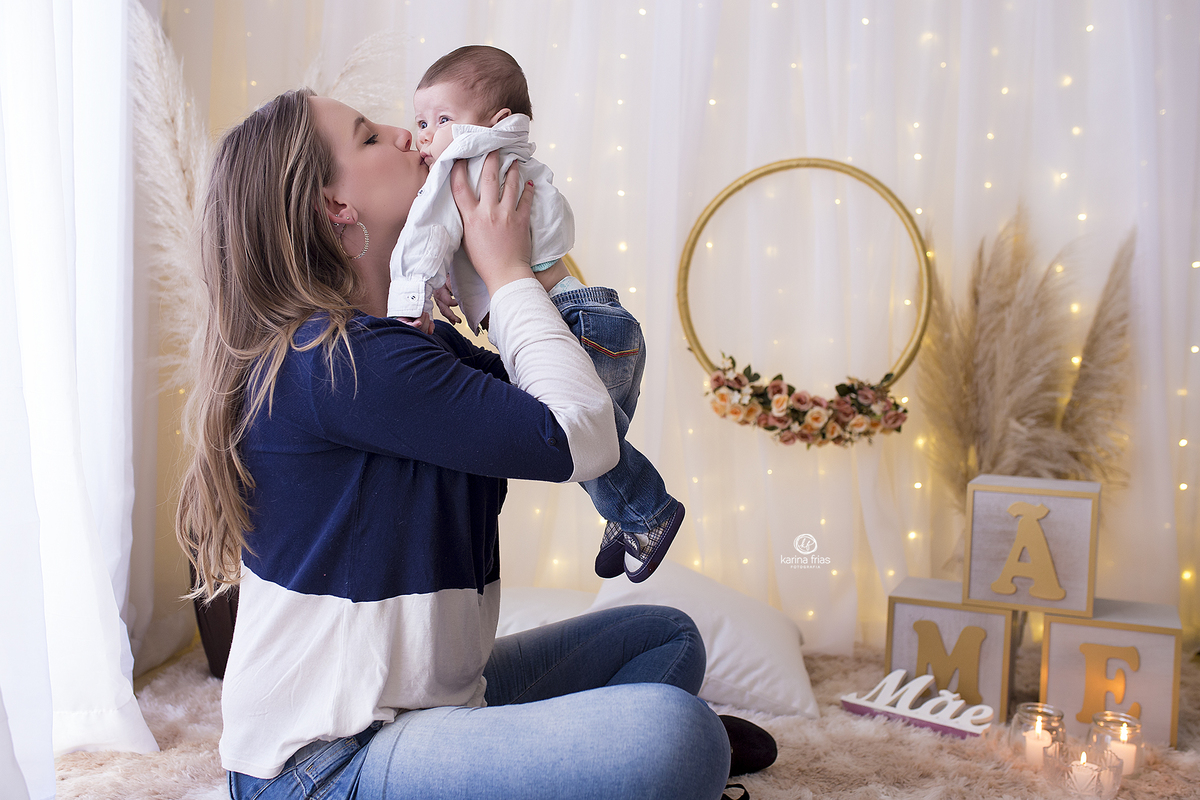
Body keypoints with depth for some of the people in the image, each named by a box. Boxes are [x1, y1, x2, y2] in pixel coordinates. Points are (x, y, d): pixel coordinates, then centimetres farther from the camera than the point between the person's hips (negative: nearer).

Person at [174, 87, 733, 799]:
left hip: (423, 700, 10)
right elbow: (579, 439, -21)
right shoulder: (334, 362, -19)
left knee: (667, 637, 16)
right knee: (673, 736, -29)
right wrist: (509, 270, -7)